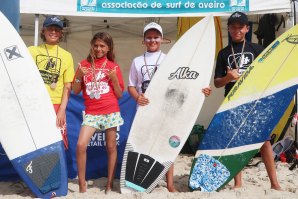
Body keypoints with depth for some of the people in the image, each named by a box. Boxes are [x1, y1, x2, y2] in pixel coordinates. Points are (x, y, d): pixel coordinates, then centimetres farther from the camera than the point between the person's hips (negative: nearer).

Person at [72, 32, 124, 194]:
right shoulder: (85, 64, 7)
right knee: (80, 145, -12)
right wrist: (79, 76, -10)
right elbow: (76, 91, 6)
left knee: (111, 147, 4)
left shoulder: (114, 67, 4)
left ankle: (110, 185, 17)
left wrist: (114, 78, -12)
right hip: (91, 113, 1)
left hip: (110, 112, 0)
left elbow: (119, 95, 3)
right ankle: (82, 184, 3)